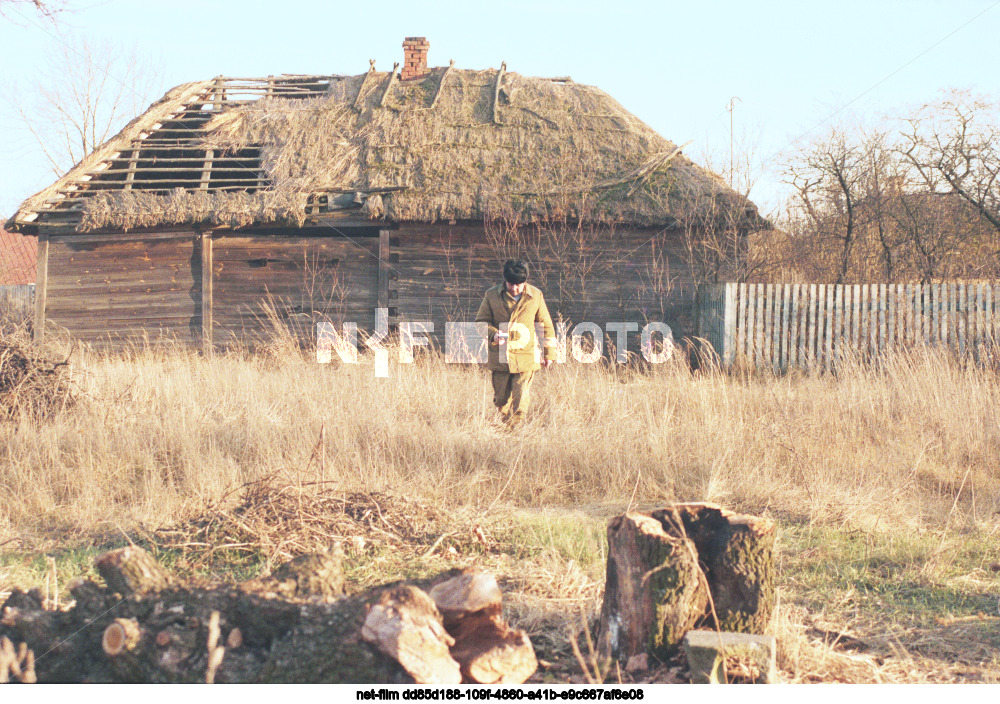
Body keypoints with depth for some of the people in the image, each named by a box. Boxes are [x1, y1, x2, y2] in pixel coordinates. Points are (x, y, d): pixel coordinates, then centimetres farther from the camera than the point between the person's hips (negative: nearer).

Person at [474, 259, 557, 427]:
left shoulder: (535, 296, 1)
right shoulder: (492, 295, 0)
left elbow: (546, 324, 10)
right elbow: (481, 321, 7)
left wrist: (549, 353, 10)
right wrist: (493, 334, -15)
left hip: (525, 356, -1)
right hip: (499, 356, 1)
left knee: (520, 399, -7)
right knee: (500, 398, 8)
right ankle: (506, 424, 31)